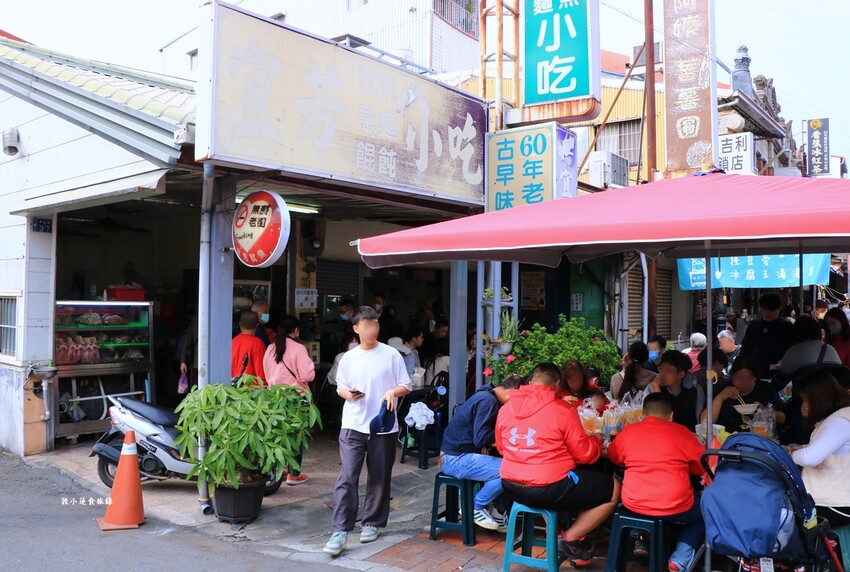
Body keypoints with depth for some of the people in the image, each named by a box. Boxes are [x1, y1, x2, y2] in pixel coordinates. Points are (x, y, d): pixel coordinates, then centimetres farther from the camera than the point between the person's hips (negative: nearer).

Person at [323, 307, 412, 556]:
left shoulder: (392, 355, -1)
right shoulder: (348, 358, 5)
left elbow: (406, 387, 2)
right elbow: (340, 388, 14)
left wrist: (393, 392, -18)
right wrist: (348, 394, -8)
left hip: (383, 426, -1)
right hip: (352, 426, 1)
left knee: (379, 479, 10)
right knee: (347, 477, -7)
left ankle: (373, 523, 27)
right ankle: (340, 531, -3)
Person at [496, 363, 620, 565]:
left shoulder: (506, 408, 4)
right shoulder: (563, 410, -11)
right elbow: (584, 454, -5)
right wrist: (596, 439, 16)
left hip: (511, 487, 7)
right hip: (549, 488, -6)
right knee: (614, 489, 10)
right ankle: (569, 540, 9)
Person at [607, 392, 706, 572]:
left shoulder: (626, 432, 4)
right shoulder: (682, 432, 0)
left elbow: (613, 458, 23)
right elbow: (703, 467, 11)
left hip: (633, 505, 2)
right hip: (675, 508, -2)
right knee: (702, 510, 28)